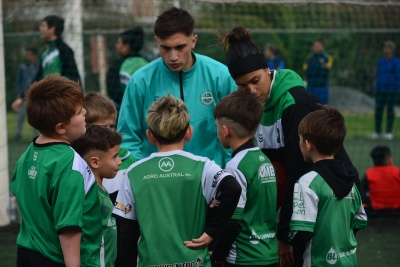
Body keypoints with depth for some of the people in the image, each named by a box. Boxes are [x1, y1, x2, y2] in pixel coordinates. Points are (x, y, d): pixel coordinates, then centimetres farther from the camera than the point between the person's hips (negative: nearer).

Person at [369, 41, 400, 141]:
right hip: (380, 90, 4)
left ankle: (389, 132, 8)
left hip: (391, 90, -4)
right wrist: (376, 87, 12)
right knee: (378, 110, 3)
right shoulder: (381, 61, 10)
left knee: (390, 109, 2)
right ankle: (377, 131, 11)